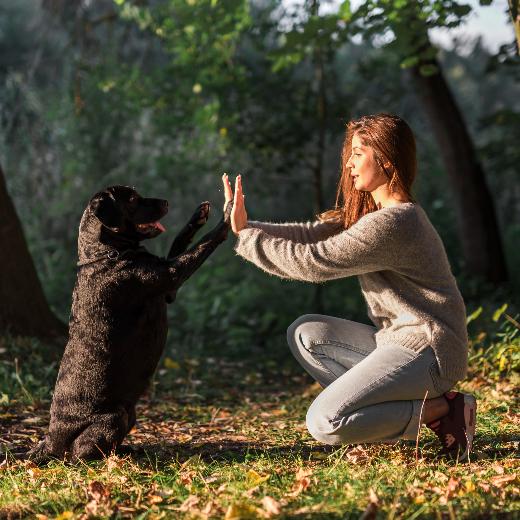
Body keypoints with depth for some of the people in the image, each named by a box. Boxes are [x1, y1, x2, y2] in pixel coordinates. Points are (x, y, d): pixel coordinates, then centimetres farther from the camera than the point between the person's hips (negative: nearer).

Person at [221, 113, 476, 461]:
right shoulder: (368, 211, 13)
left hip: (426, 350, -10)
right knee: (305, 333, 11)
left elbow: (314, 261, -19)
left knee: (324, 423, -19)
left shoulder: (390, 223, -20)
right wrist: (247, 227, -5)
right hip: (396, 339, 10)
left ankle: (441, 410, -7)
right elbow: (312, 234, 6)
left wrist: (247, 237, -9)